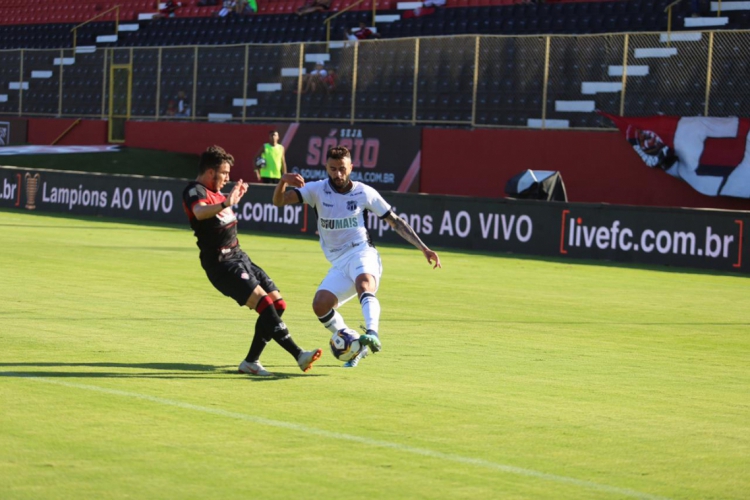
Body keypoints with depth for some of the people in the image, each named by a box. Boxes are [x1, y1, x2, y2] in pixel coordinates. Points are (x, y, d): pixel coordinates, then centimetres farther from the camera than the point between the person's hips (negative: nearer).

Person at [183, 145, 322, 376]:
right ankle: (299, 355, -27)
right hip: (221, 263, -10)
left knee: (277, 304, 4)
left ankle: (251, 361, 10)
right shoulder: (194, 191, -12)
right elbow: (200, 212, -38)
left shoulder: (213, 192, 16)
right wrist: (225, 204, -53)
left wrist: (234, 197, 33)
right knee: (263, 302, -22)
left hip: (238, 257, 10)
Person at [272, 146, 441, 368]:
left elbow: (396, 222, 10)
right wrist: (283, 181, -31)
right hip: (338, 264, 3)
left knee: (364, 283, -36)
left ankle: (372, 334, -59)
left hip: (362, 253, -3)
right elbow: (279, 201, -8)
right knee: (320, 305, -17)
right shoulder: (317, 190, 2)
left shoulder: (365, 193, 1)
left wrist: (424, 248, 4)